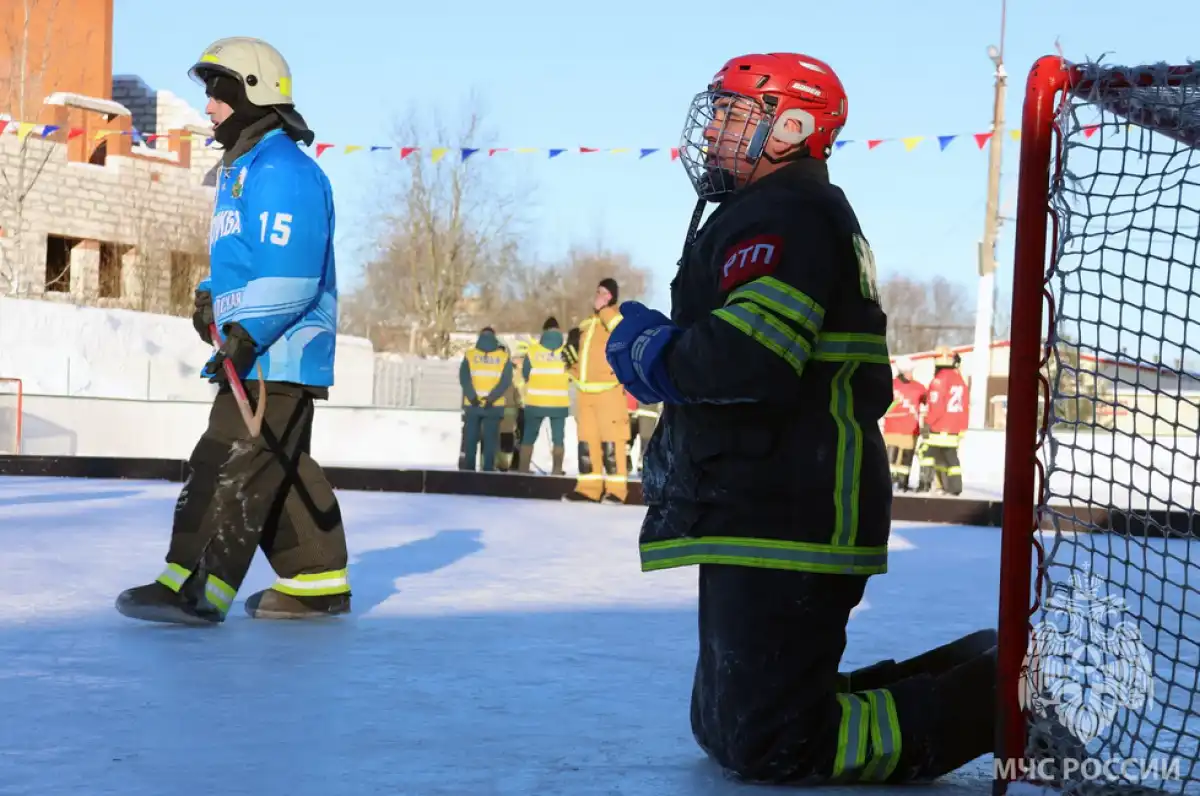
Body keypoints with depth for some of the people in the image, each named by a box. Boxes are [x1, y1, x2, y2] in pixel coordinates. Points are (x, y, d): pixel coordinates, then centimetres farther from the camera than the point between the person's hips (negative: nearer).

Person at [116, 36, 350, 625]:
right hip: (255, 355, 11)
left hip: (281, 354, -11)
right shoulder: (241, 171, 20)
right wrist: (212, 299, 13)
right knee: (281, 468, 13)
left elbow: (289, 272, -22)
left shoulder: (282, 169, -14)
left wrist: (247, 334, -26)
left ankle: (196, 586, -15)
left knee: (231, 464, -14)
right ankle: (317, 581, 21)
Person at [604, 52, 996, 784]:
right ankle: (970, 673, 15)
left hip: (784, 525, -11)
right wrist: (666, 346, 10)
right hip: (776, 513, 11)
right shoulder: (813, 213, 22)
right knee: (722, 725, 15)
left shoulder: (782, 214, -12)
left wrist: (648, 353, -8)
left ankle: (996, 702, -3)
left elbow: (744, 359, -28)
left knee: (769, 746, -11)